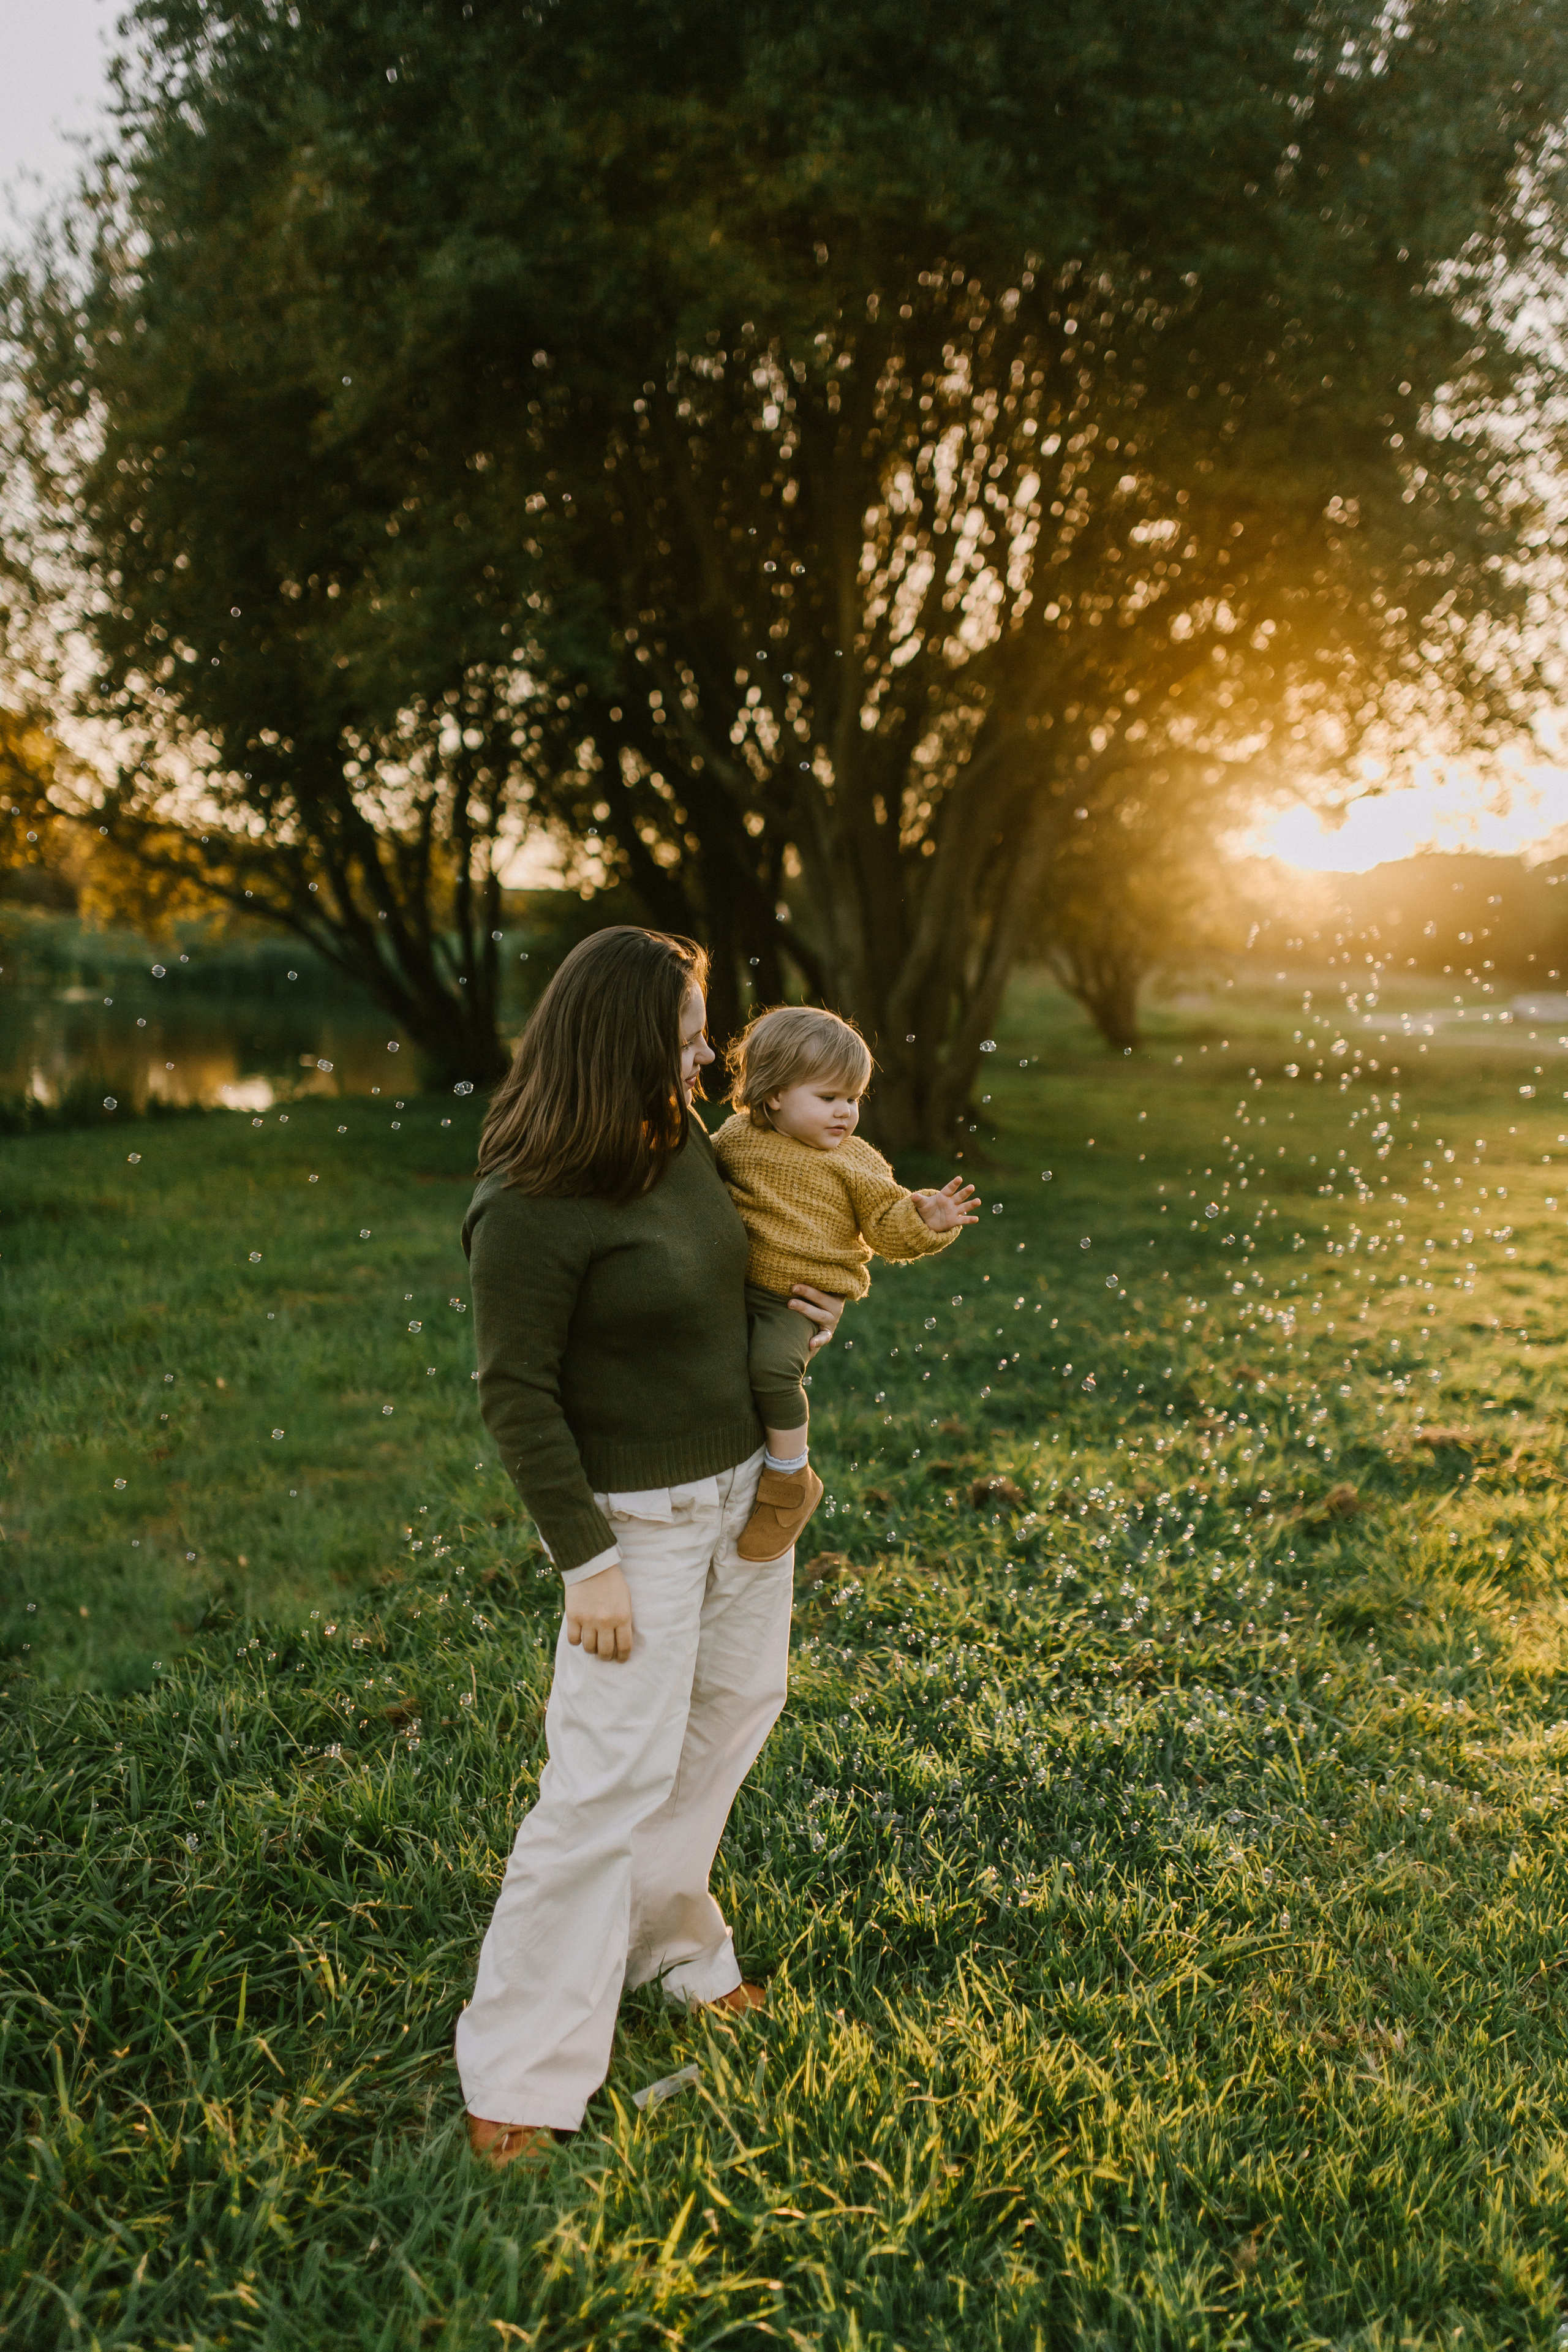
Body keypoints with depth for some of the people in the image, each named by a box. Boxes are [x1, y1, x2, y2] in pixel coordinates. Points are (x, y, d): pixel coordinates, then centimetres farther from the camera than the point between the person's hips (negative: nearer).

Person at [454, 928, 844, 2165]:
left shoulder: (686, 1140, 0)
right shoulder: (530, 1213, -23)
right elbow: (517, 1397, -19)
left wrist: (810, 1314, -2)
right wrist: (587, 1562, -19)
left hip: (749, 1484, 8)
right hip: (641, 1515, -8)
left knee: (733, 1710, 19)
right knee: (611, 1775, -6)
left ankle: (670, 1939, 40)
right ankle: (520, 2072, 9)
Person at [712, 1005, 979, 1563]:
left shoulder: (854, 1162, 0)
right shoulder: (734, 1139, 4)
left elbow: (886, 1225, 1)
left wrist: (923, 1219, -17)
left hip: (802, 1297, -4)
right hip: (737, 1284, 4)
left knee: (772, 1365, -28)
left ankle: (791, 1479, -8)